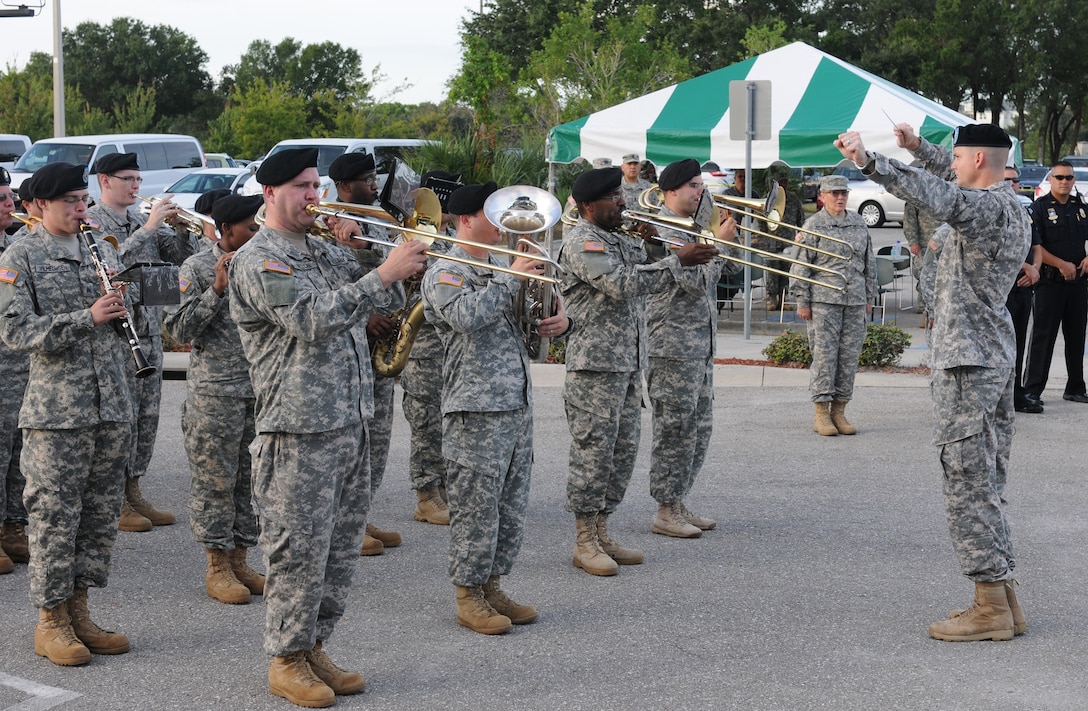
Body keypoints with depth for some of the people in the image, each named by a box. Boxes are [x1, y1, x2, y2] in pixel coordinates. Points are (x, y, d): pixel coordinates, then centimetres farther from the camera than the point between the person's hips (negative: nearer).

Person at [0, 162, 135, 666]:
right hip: (56, 410, -6)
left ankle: (78, 611, 20)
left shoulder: (103, 251, 14)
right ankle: (51, 621, 9)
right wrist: (86, 317, -20)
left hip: (112, 405, 6)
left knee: (100, 514, 9)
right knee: (54, 515, -1)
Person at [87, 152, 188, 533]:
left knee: (147, 415, 10)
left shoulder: (144, 220, 15)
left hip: (149, 328, 7)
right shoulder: (92, 222, -6)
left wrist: (181, 229, -8)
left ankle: (133, 493, 19)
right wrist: (148, 228, -23)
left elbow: (180, 258, 9)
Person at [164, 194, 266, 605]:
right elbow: (181, 331, -11)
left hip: (260, 386, 5)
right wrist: (217, 289, -20)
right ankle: (217, 568, 9)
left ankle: (240, 562, 19)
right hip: (215, 390, -5)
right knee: (215, 479, 0)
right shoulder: (198, 268, -5)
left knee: (249, 478, 10)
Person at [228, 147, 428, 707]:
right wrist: (384, 275, -26)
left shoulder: (327, 252, 17)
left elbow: (383, 301, 18)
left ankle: (314, 648, 25)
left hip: (350, 424, 8)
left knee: (340, 548, 13)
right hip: (299, 431, -8)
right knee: (299, 551, -2)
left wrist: (404, 257, -1)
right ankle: (287, 661, 11)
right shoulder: (259, 261, -10)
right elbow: (314, 319, -24)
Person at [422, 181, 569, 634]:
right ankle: (468, 598, 7)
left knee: (511, 508, 12)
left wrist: (560, 321, 1)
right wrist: (510, 277, -20)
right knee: (476, 508, -4)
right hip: (476, 410, -8)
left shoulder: (500, 269, 20)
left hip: (517, 406, 8)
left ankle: (491, 588, 23)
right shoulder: (445, 274, -7)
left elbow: (530, 319, 24)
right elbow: (467, 316, -27)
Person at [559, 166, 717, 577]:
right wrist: (679, 262, -20)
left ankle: (602, 534, 20)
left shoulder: (617, 239, 20)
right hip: (595, 363, -9)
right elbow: (623, 284, -22)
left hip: (628, 364, 10)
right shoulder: (582, 242, -12)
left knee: (623, 450, 12)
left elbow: (644, 277, 21)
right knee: (593, 452, -5)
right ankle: (585, 543, 3)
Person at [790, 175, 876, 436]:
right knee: (824, 354, -5)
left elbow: (869, 263, 18)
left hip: (855, 300, 5)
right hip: (824, 299, -5)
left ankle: (839, 411, 12)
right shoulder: (813, 225, -2)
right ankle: (821, 414, -1)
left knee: (849, 355, 5)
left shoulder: (859, 223, 13)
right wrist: (802, 302, -7)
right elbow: (801, 266, -3)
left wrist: (869, 297, 16)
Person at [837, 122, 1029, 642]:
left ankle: (989, 608, -5)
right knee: (986, 481, 13)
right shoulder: (1009, 206, 14)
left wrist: (867, 159, -36)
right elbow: (956, 185, 34)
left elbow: (934, 194, -34)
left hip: (968, 361, -10)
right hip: (995, 358, 10)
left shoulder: (989, 207, -15)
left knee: (968, 482, -7)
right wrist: (917, 146, 34)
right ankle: (1001, 599, 17)